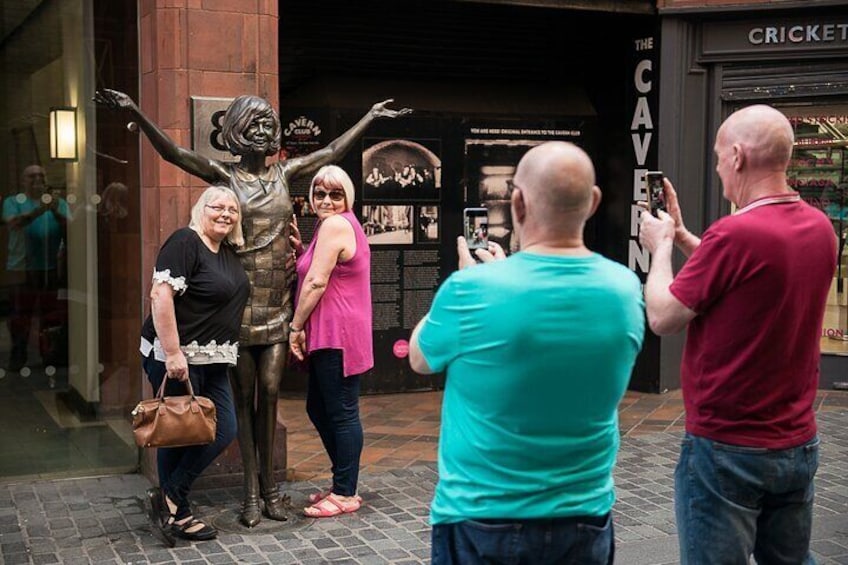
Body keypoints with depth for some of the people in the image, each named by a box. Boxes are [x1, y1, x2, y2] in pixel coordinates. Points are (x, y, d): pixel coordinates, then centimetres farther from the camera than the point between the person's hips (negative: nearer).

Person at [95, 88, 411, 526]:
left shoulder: (283, 173, 11)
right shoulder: (225, 176, -1)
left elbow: (332, 152, 21)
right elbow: (173, 152, -14)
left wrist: (371, 116, 29)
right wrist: (135, 112, -28)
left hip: (278, 301, 3)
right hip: (241, 300, -3)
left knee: (270, 392, 4)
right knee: (245, 394, 3)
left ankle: (268, 482, 13)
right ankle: (252, 489, 10)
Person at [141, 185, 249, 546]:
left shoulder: (229, 251, 13)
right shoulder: (184, 243, -13)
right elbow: (161, 295, -22)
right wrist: (173, 353, -27)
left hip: (213, 360, 9)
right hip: (176, 358, -9)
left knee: (224, 430, 6)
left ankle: (169, 498, 16)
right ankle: (177, 513, 14)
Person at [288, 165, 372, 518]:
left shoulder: (334, 225, -13)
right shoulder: (344, 225, 19)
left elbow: (317, 282, -18)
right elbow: (322, 273, 19)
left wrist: (296, 326, -12)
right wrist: (302, 250, 5)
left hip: (337, 335, -11)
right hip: (330, 334, 11)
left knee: (341, 413, -4)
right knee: (318, 408, 17)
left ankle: (345, 494, 4)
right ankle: (343, 483, 26)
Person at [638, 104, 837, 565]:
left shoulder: (735, 233, -23)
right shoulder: (820, 228, 2)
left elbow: (662, 318, -14)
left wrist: (661, 247, 2)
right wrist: (681, 235, 17)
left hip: (727, 448, -7)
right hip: (799, 444, 8)